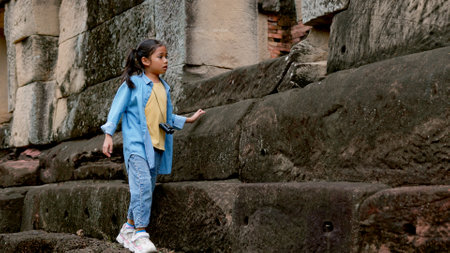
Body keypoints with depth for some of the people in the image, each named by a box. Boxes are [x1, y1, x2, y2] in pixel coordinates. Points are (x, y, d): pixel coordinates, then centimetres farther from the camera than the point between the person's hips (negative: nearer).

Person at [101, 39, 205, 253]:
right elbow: (117, 108, -1)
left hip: (157, 145, 7)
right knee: (143, 186, -19)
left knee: (147, 190, 8)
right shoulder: (133, 83, -1)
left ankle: (128, 230, 20)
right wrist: (108, 134, -9)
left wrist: (188, 119, 26)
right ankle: (140, 235, -15)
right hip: (136, 142, -7)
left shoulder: (163, 87, 17)